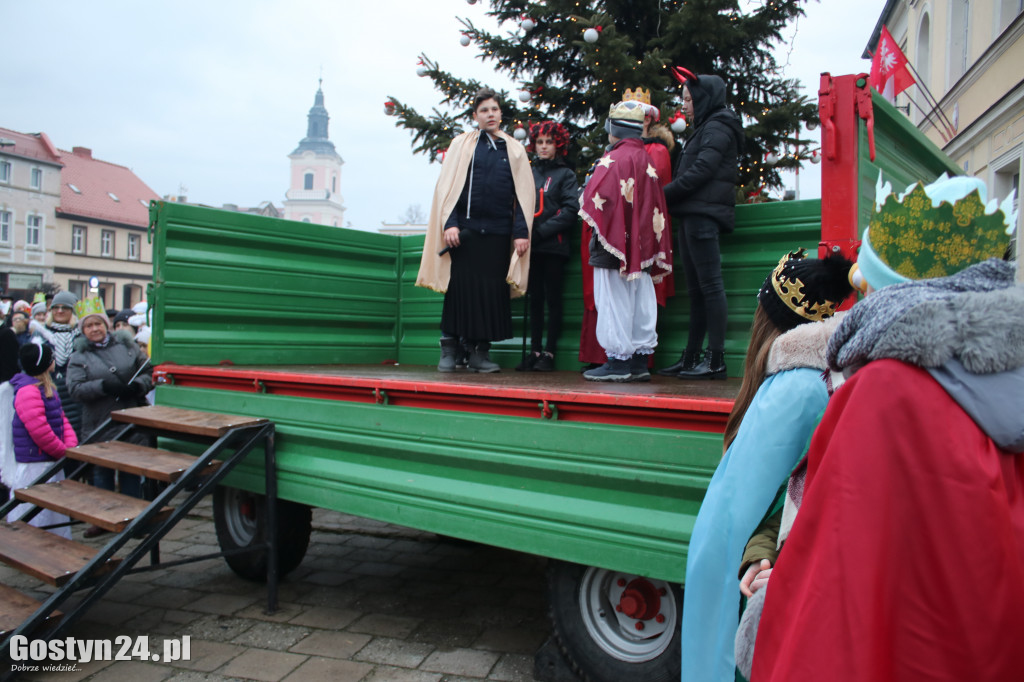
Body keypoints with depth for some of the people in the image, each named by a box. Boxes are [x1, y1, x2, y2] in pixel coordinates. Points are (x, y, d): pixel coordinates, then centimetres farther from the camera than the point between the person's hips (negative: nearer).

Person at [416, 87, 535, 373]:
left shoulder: (514, 150, 14)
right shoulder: (461, 145, 10)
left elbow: (523, 194, 10)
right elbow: (448, 186, 4)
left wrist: (521, 232, -1)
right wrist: (449, 224, -8)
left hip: (498, 234, 2)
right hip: (465, 230, -1)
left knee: (492, 291, -1)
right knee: (459, 288, -2)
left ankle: (480, 352, 8)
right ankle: (449, 350, 7)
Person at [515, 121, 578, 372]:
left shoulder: (565, 174, 5)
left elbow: (570, 210, -5)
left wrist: (541, 231, -13)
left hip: (554, 246, -3)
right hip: (532, 247, 3)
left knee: (553, 299, -2)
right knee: (535, 299, 6)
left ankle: (549, 353, 2)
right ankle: (535, 350, 10)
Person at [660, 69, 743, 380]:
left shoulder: (717, 127, -3)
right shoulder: (705, 128, 26)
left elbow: (701, 170, -15)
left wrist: (665, 194, -10)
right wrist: (669, 196, 7)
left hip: (703, 214, -10)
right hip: (693, 215, 10)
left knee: (710, 285, -11)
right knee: (696, 290, 8)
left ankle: (716, 359, -10)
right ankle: (691, 358, 11)